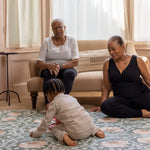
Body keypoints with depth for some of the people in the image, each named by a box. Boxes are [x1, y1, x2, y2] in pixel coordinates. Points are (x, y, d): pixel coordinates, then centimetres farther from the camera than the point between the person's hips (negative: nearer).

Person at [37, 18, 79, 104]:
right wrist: (48, 65, -29)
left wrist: (60, 66, -25)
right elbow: (40, 63, -5)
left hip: (67, 68, 0)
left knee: (70, 73, -34)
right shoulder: (47, 42, 3)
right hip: (49, 69, 0)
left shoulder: (72, 41, 3)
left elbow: (75, 61, -8)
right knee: (50, 73, -35)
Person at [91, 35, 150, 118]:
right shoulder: (108, 63, 6)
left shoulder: (137, 61, 2)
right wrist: (102, 105, 10)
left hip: (141, 95, -3)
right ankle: (142, 113, -27)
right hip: (121, 98, 3)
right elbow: (106, 87, 12)